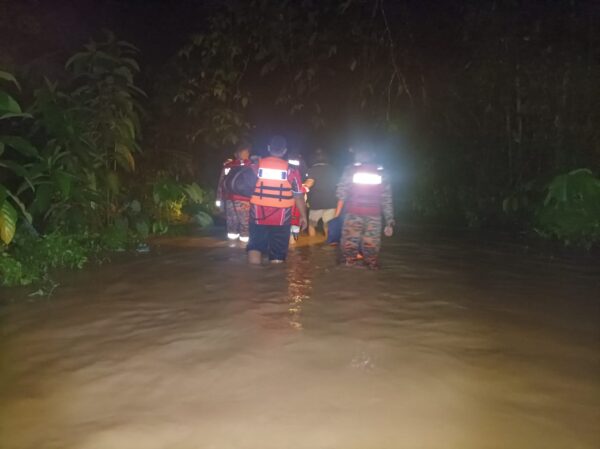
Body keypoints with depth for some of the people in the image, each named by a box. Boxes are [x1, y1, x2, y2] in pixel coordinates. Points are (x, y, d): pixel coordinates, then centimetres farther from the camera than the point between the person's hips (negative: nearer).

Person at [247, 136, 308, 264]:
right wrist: (303, 216, 12)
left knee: (255, 247, 12)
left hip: (258, 216, 1)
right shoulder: (291, 171, -3)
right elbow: (299, 197, 0)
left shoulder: (256, 167, 1)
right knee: (278, 253, 9)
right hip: (281, 219, -1)